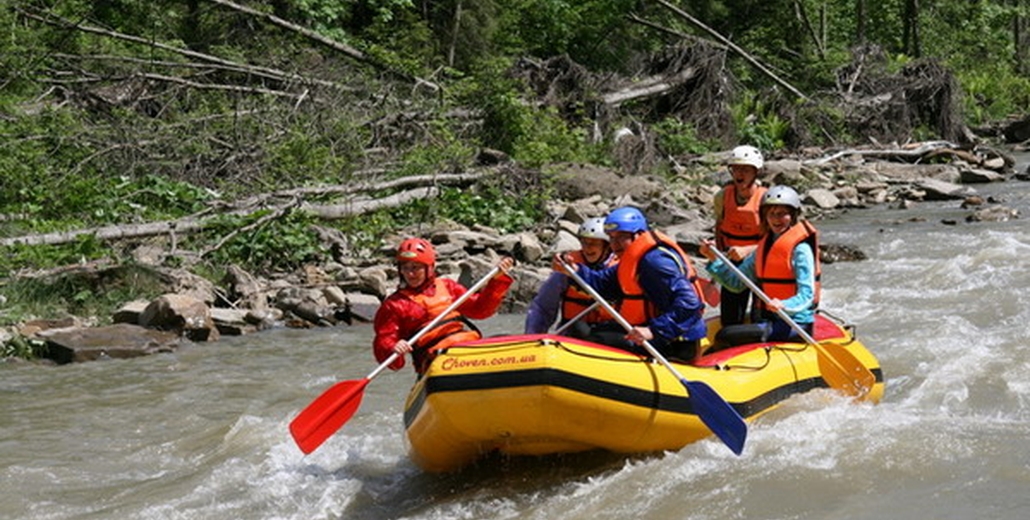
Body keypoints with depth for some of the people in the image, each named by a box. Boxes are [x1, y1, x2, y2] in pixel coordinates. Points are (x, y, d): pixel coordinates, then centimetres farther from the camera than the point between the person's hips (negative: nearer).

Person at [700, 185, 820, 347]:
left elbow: (807, 295, -16)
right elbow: (736, 283, 13)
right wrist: (714, 259, 1)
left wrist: (784, 306, -36)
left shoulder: (800, 249, -9)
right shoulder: (764, 246, 14)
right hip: (769, 320, 8)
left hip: (794, 326, -8)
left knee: (726, 337, -21)